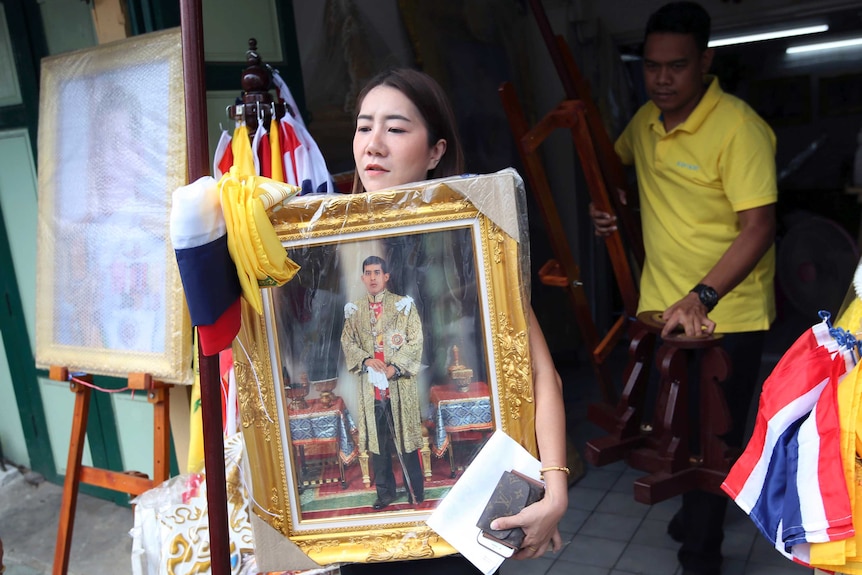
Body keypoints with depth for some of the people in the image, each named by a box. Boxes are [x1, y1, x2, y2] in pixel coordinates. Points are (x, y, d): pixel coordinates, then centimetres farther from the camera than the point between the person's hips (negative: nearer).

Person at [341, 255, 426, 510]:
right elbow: (347, 342, 8)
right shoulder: (354, 310, 11)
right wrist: (366, 360, -11)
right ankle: (385, 492, 19)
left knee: (406, 436, 1)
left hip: (399, 382, -3)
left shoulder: (403, 304, 1)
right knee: (376, 440, 8)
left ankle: (417, 493, 13)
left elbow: (415, 341, -5)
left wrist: (394, 367, -15)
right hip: (370, 384, 3)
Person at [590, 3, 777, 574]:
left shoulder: (739, 127, -19)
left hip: (726, 313, -6)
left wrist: (702, 297, -35)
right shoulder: (646, 121, 3)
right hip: (661, 307, 7)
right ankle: (695, 509, 46)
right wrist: (605, 202, 4)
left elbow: (759, 226, -24)